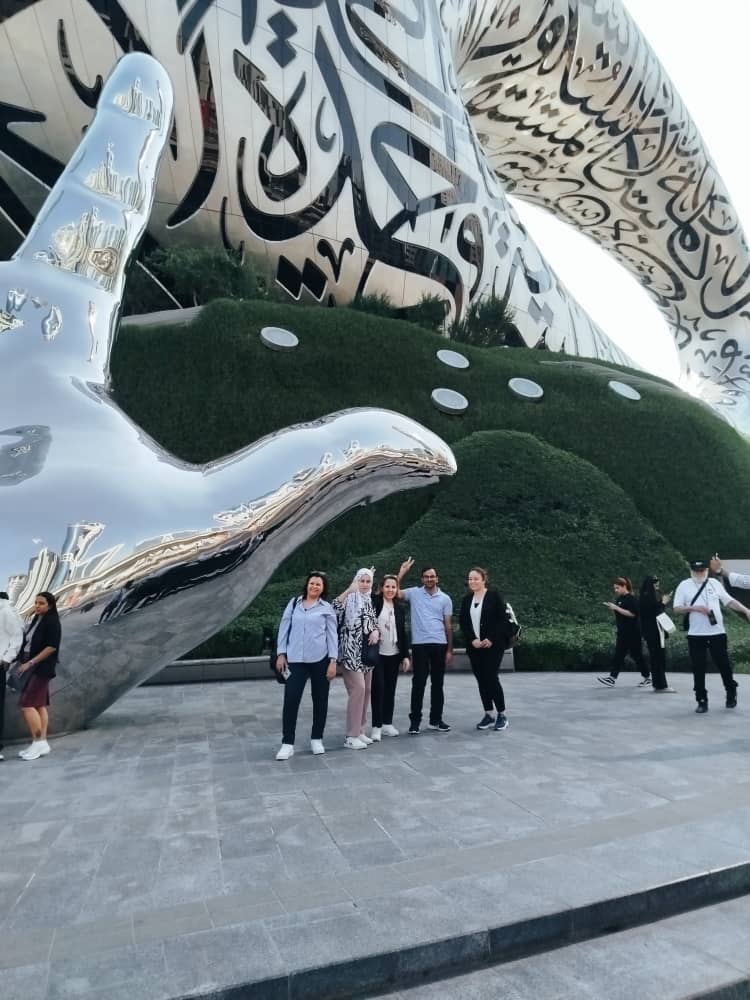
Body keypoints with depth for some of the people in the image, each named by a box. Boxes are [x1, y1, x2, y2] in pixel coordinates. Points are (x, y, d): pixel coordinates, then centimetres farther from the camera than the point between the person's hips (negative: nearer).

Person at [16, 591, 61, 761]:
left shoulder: (52, 622, -12)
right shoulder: (36, 620, 12)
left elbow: (52, 647, -18)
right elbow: (28, 644, 17)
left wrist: (30, 662, -18)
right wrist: (22, 661, 6)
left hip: (42, 669, -8)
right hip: (32, 668, 8)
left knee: (27, 704, -9)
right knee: (39, 705, 9)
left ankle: (38, 742, -1)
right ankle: (42, 743, 15)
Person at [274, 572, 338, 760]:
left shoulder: (327, 608, 4)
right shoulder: (294, 603, 7)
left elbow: (332, 635, 2)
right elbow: (284, 628, 8)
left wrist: (333, 660, -4)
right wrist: (281, 653, 2)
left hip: (320, 660, 0)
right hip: (295, 660, 1)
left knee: (320, 700, 8)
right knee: (290, 700, -4)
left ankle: (316, 739, 24)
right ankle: (287, 743, 7)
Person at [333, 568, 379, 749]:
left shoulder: (370, 600, 13)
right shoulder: (350, 598, -8)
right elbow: (335, 608, -28)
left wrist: (376, 631, -2)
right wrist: (349, 590, -37)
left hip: (367, 651, 8)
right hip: (351, 652, -8)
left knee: (366, 690, 10)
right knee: (358, 689, -13)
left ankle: (359, 730, 22)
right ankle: (351, 736, -4)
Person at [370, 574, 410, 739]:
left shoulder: (400, 607, 8)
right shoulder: (374, 602, -4)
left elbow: (402, 633, 10)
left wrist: (406, 655, 8)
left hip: (394, 655, 4)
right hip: (377, 653, -4)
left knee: (390, 690, 10)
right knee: (378, 689, -2)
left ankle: (387, 723, 22)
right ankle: (376, 726, 7)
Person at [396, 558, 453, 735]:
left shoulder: (445, 599, 6)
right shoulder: (414, 593, 3)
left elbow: (448, 625, 8)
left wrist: (450, 649, 6)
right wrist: (402, 572, -12)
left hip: (439, 644, 2)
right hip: (419, 644, -2)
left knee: (437, 683, 10)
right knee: (418, 683, 1)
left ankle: (436, 719, 21)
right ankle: (415, 721, 9)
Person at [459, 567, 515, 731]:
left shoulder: (494, 596, -5)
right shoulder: (466, 600, 9)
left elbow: (503, 620, -9)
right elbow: (463, 623, 7)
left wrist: (491, 639, -15)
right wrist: (472, 639, -7)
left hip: (492, 645, -5)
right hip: (474, 647, 5)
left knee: (491, 678, -7)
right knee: (481, 681, 7)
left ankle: (501, 715, 7)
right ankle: (489, 715, 18)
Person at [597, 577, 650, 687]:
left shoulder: (632, 599, -12)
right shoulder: (619, 599, 11)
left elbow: (632, 614, -22)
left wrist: (616, 608, -23)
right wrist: (612, 608, -1)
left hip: (632, 633, -8)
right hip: (622, 632, 8)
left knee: (636, 655, 2)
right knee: (618, 655, 3)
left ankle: (647, 678, 17)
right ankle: (611, 678, 0)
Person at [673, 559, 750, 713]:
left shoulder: (715, 583, 6)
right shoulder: (684, 586, -1)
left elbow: (729, 601, 8)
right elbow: (677, 609, -3)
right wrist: (694, 608, -18)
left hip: (717, 633, 2)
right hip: (695, 635, -1)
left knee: (724, 665, 11)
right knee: (698, 669, 2)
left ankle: (731, 693, 35)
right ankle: (702, 701, 12)